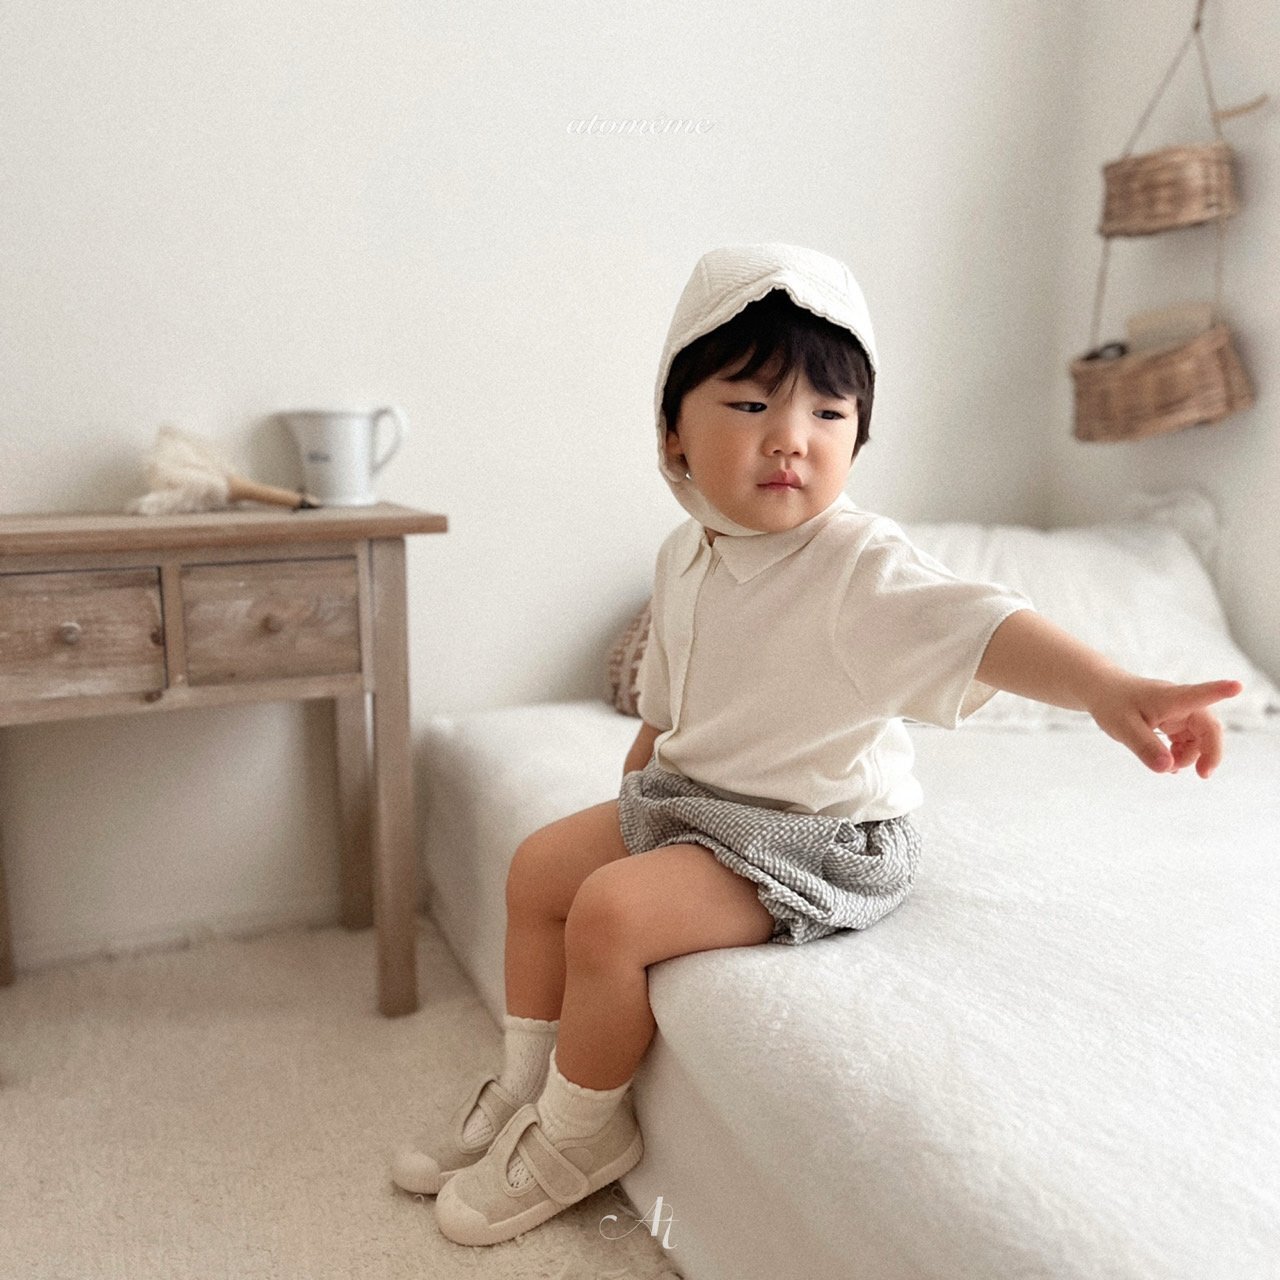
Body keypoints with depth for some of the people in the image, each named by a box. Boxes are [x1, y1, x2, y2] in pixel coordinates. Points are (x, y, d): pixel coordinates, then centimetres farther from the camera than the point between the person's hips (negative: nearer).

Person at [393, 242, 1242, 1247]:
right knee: (540, 865, 13)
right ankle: (522, 1089, 29)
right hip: (687, 798, 9)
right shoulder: (685, 555, 1)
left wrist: (1109, 688, -59)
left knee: (611, 910, -22)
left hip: (810, 842, -8)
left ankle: (577, 1135, 7)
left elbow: (974, 624, -43)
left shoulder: (860, 565, -25)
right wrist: (634, 791, 18)